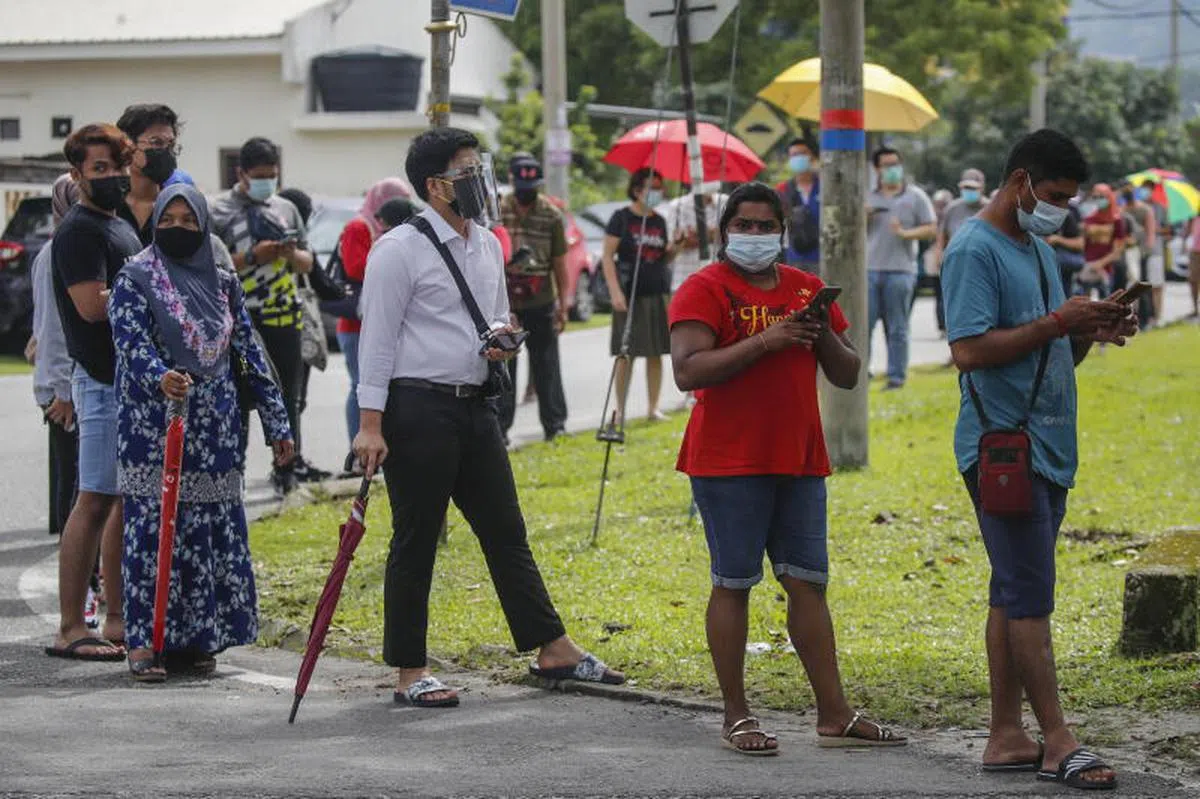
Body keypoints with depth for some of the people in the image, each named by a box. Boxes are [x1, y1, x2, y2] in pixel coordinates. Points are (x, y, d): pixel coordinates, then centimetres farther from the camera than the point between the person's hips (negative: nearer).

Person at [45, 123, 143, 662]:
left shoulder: (121, 228, 20)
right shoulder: (79, 230, -10)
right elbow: (92, 304, -21)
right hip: (103, 380, -10)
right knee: (96, 501, -10)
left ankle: (118, 621, 17)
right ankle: (71, 629, -8)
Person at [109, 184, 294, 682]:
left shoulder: (222, 283, 13)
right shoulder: (135, 279, 0)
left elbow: (248, 352, 14)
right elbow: (131, 341, -14)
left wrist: (276, 421, 11)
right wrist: (160, 377, -35)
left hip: (214, 426, 5)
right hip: (153, 422, -4)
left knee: (210, 526, 4)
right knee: (152, 526, -8)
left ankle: (195, 639, 11)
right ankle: (143, 641, -5)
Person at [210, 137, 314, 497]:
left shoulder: (286, 209, 16)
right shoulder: (219, 211, 0)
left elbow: (307, 264, 20)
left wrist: (292, 253, -3)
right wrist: (253, 256, -16)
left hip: (284, 318, 4)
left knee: (286, 397, 7)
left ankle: (285, 468, 17)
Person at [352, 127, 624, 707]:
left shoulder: (487, 245, 14)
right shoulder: (400, 249, -9)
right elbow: (377, 337, -11)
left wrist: (502, 338, 1)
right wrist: (371, 424, -16)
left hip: (475, 405, 7)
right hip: (419, 408, -7)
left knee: (506, 531, 12)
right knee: (415, 542, 1)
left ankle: (552, 649, 19)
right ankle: (409, 672, 8)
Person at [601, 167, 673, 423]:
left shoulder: (659, 221, 13)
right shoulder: (622, 218, -3)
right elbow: (607, 256, -6)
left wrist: (675, 248, -2)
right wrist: (615, 291, -16)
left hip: (658, 294, 5)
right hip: (630, 294, -5)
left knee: (656, 354, 5)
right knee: (627, 354, -3)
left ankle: (653, 408, 11)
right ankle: (620, 409, 3)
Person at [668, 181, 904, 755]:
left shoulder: (807, 289, 14)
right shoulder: (704, 289, -4)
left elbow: (847, 376, 15)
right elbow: (687, 372, -17)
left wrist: (825, 336, -5)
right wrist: (763, 341, -20)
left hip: (799, 460, 6)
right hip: (729, 464, -5)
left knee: (808, 583, 6)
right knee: (733, 585, -1)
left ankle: (833, 715, 9)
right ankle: (736, 717, 6)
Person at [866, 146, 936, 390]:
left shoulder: (915, 196, 6)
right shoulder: (867, 197, 14)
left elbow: (932, 229, 0)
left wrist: (905, 233, -14)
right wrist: (863, 217, -2)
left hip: (900, 271, -3)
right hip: (869, 269, 3)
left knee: (897, 329, 1)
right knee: (862, 324, -1)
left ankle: (897, 377, 5)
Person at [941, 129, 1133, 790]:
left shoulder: (1038, 250, 19)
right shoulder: (975, 250, -10)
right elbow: (969, 351, -20)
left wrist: (1091, 333, 2)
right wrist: (1055, 323, -18)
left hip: (1049, 448, 9)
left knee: (1015, 596, 10)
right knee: (1029, 598, -8)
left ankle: (1006, 737, 12)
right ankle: (1058, 742, -7)